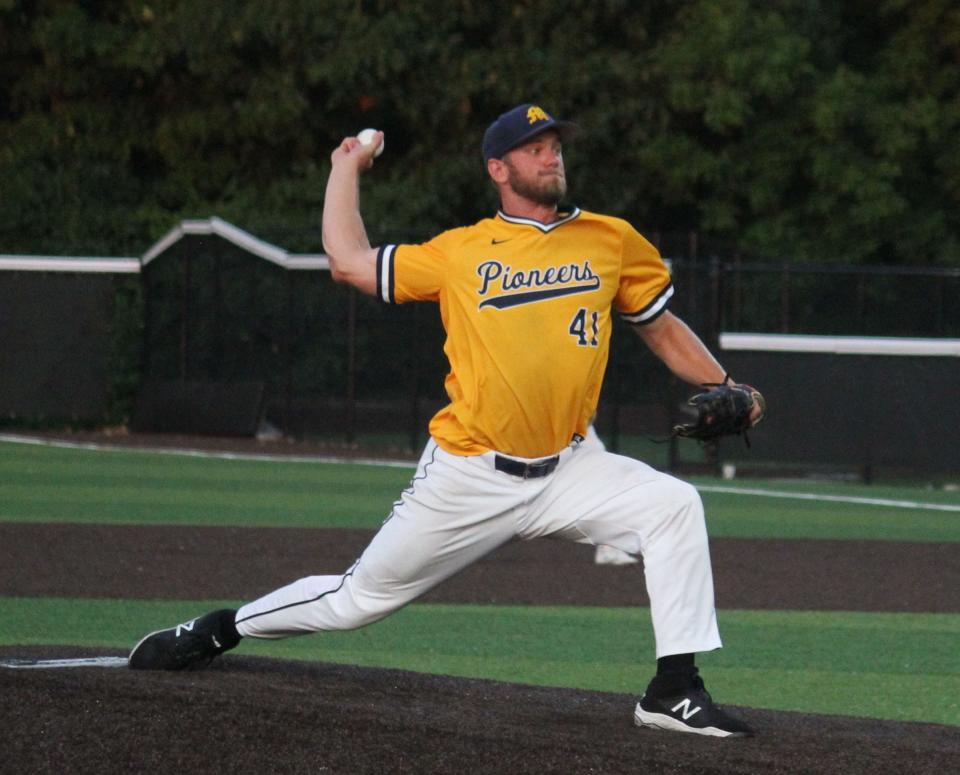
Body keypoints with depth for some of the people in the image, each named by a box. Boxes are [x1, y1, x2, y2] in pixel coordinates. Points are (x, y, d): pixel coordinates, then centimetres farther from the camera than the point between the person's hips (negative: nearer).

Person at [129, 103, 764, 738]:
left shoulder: (611, 241, 7)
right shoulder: (461, 252, 4)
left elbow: (662, 327, 16)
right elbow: (349, 260, 8)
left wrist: (724, 390, 3)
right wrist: (347, 167, 18)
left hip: (568, 467, 1)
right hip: (468, 478, -1)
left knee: (674, 506, -23)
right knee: (361, 598, 5)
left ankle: (675, 692, -19)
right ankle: (219, 630, 27)